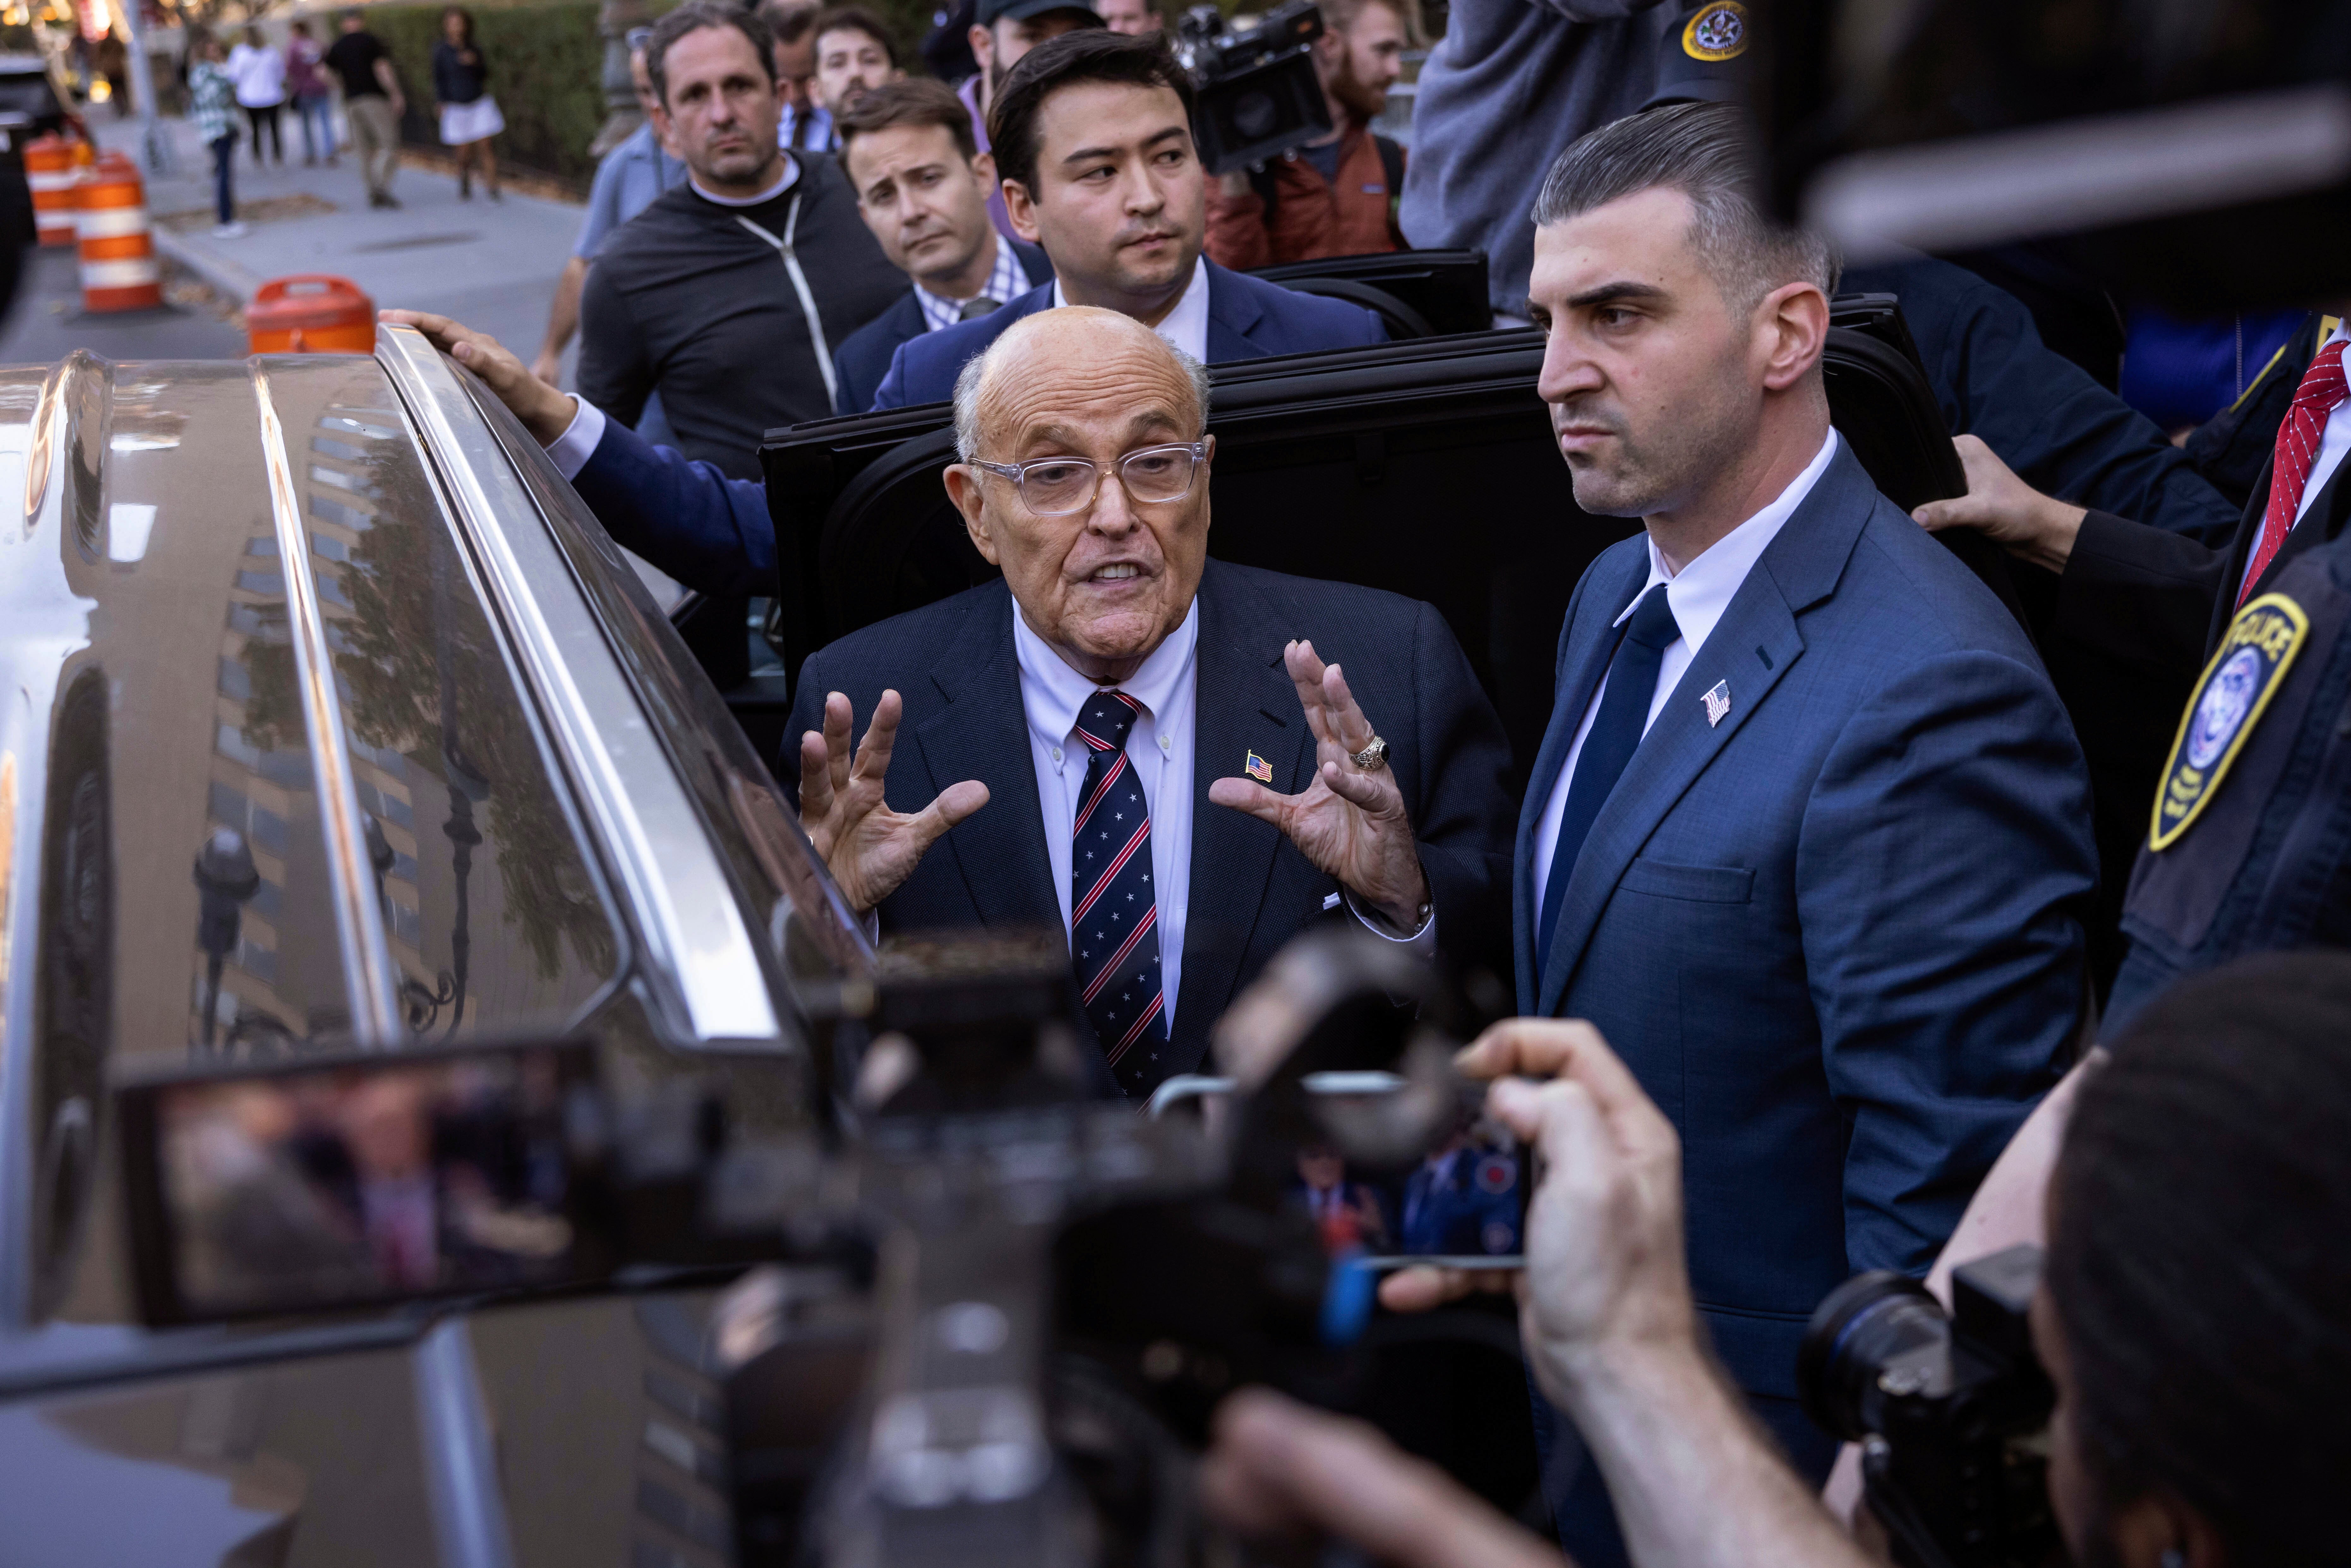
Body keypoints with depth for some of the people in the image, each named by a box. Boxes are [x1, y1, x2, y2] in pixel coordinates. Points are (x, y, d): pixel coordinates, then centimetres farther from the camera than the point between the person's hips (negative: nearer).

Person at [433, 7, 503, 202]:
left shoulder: (474, 48, 0)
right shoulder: (440, 51, -6)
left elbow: (484, 75, 4)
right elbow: (439, 79, -1)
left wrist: (476, 63, -15)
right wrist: (440, 104, -10)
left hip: (480, 104, 1)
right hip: (456, 107, -1)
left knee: (485, 146, -7)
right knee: (465, 152, 1)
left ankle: (493, 189, -4)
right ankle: (465, 185, 27)